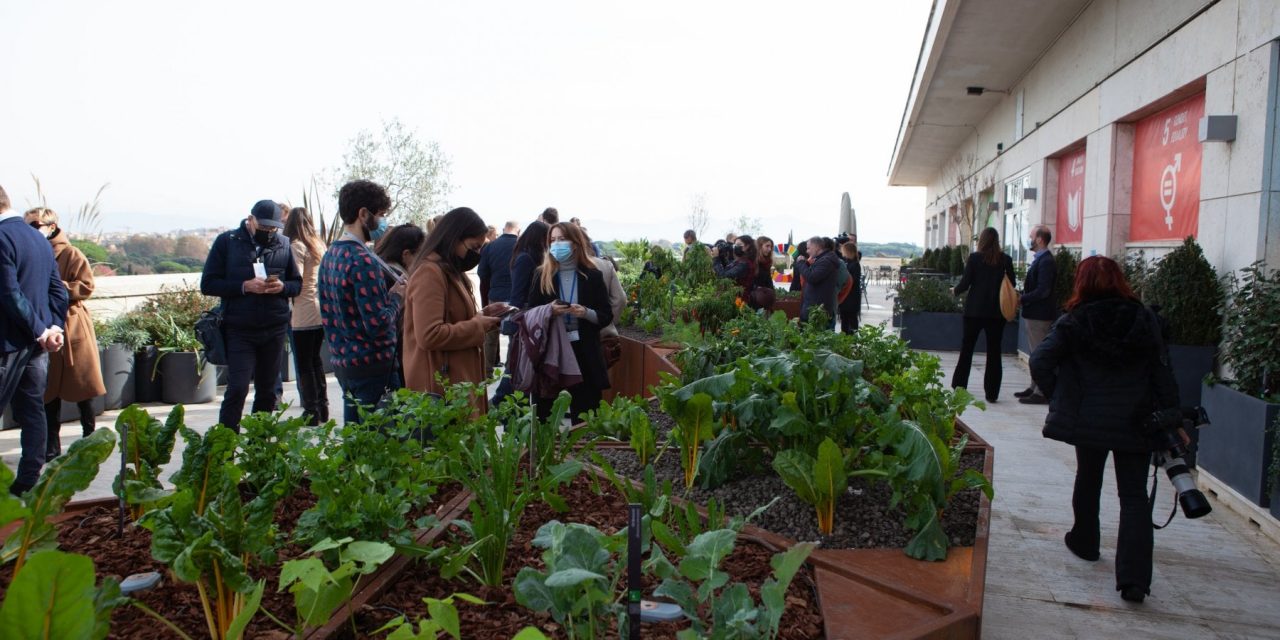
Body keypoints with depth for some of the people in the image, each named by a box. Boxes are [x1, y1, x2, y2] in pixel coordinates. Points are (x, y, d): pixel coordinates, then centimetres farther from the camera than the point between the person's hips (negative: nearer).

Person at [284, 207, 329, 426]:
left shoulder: (296, 246, -10)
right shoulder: (319, 244, 11)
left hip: (304, 313, -7)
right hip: (323, 311, 7)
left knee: (304, 364, 1)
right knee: (315, 358, 17)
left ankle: (311, 411, 4)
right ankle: (322, 407, 20)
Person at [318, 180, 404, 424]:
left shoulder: (330, 255, 9)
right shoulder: (363, 260, -19)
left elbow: (327, 314, 15)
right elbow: (378, 324, -22)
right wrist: (396, 296, -7)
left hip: (341, 362, 9)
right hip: (372, 365, -9)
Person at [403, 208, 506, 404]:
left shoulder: (450, 272, 16)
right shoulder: (429, 273, -15)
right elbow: (429, 335, -24)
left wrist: (481, 317, 8)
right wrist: (478, 326, -14)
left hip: (460, 379, 10)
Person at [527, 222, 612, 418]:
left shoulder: (593, 276, 3)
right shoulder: (541, 275, 6)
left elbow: (607, 316, 4)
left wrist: (586, 313, -16)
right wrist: (548, 310, -13)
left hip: (584, 352, 0)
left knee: (584, 413, 3)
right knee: (544, 413, 1)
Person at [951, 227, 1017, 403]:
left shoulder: (975, 257, -7)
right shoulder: (1006, 259, -2)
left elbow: (965, 283, -7)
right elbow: (1012, 284, 3)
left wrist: (955, 291, 13)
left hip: (974, 310, -1)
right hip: (997, 311, 1)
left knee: (966, 348, 11)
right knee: (994, 351, 7)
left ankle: (959, 387, 15)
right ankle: (992, 393, 8)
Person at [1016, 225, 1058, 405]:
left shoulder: (1045, 261, -19)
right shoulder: (1040, 259, 13)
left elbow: (1042, 291, -24)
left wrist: (1022, 299, -17)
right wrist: (1022, 297, 7)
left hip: (1040, 315, -11)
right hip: (1035, 314, 11)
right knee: (1036, 354, 17)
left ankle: (1042, 392, 1)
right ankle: (1035, 387, 27)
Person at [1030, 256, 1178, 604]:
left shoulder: (1073, 323, -7)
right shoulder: (1145, 319, -2)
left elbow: (1040, 361, -17)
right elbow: (1162, 373, -1)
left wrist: (1058, 397, -2)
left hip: (1087, 420, 0)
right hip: (1135, 422, 1)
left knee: (1088, 480, 22)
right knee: (1134, 496, 3)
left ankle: (1085, 541, 39)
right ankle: (1134, 577, -8)